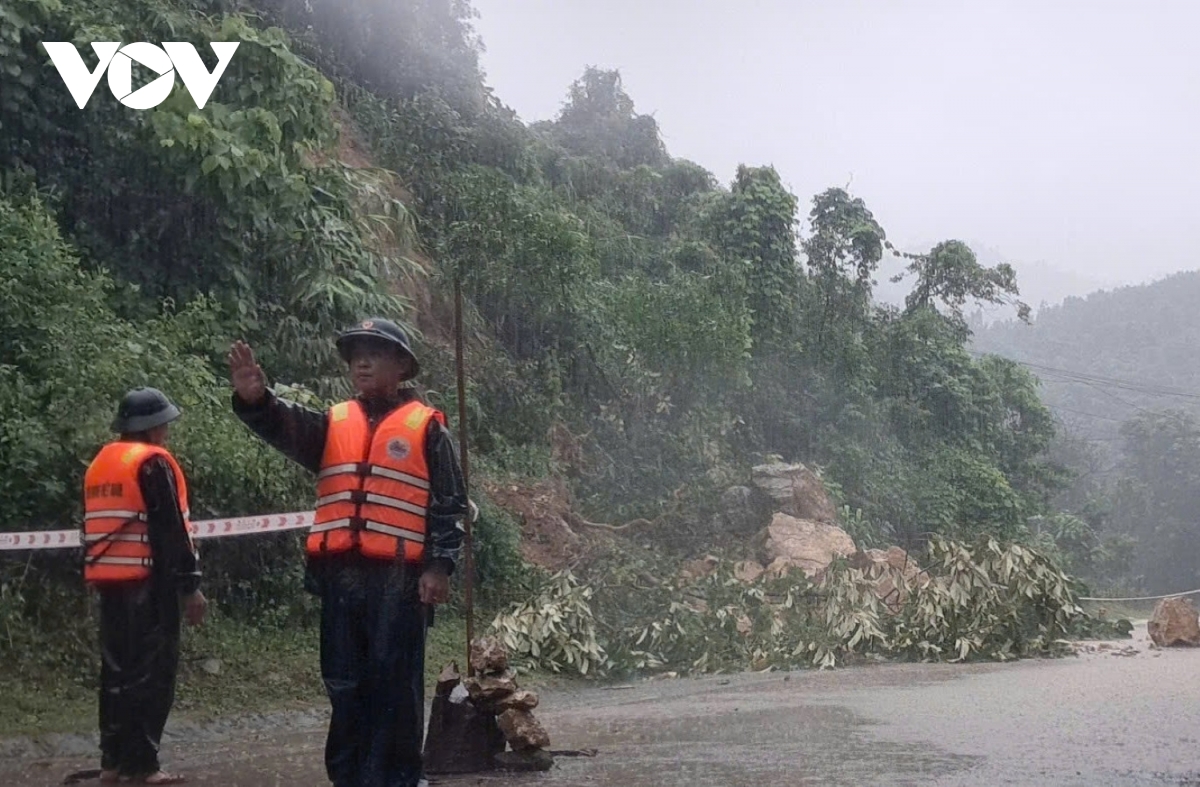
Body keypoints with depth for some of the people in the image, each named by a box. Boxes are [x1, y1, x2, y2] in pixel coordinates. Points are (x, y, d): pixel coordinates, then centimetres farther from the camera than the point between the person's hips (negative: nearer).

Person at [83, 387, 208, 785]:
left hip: (109, 582, 8)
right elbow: (172, 530, -15)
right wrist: (190, 584, -13)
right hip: (148, 583, -8)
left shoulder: (99, 464, 17)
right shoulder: (153, 463, -10)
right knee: (152, 671, -4)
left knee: (117, 670, 12)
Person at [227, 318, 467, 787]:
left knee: (394, 686, 1)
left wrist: (439, 565, -10)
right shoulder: (332, 424, 14)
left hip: (398, 577, -4)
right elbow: (285, 427, -5)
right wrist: (255, 399, -27)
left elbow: (450, 503, 0)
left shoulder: (425, 426, 4)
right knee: (344, 684, 10)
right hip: (340, 576, 4)